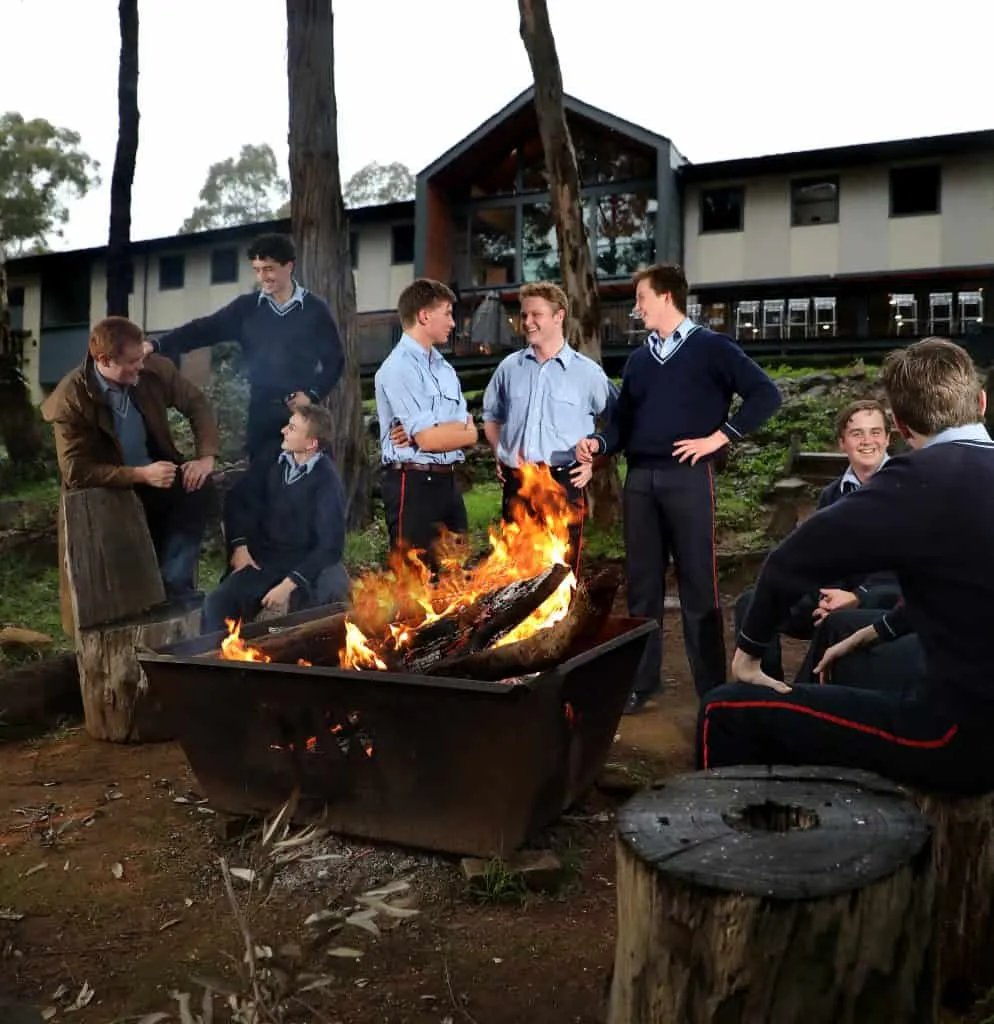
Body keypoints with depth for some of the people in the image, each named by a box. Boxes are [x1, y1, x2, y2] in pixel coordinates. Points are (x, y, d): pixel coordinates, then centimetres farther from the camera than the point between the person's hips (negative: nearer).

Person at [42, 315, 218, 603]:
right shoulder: (70, 398, -19)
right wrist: (141, 475, -29)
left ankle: (173, 588, -16)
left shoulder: (155, 369, -9)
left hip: (157, 474, 4)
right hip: (106, 490, -4)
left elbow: (197, 404, 3)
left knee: (199, 490, -23)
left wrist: (206, 457, -14)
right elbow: (76, 471, -20)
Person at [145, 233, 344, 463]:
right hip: (261, 413, 2)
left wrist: (313, 394, -10)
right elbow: (205, 329, -1)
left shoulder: (315, 309, 0)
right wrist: (158, 345, -14)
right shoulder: (247, 307, 5)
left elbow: (335, 360, 4)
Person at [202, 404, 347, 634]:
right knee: (217, 604, -20)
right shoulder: (274, 459, 4)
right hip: (262, 559, 4)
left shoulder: (327, 481, -11)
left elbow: (331, 546, -14)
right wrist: (239, 545, -2)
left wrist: (290, 583, -21)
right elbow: (239, 498, 12)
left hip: (302, 567, -4)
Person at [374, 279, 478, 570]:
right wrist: (464, 431, 2)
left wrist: (425, 433, -12)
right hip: (413, 483, -8)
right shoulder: (399, 368, -12)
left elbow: (469, 432, 6)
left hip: (447, 481, 9)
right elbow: (430, 440, -18)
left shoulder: (445, 368, 16)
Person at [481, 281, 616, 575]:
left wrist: (593, 463, 1)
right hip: (516, 484, 3)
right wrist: (499, 456, 13)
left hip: (564, 484, -3)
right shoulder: (509, 367, 9)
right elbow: (491, 416, 24)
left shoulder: (587, 372, 0)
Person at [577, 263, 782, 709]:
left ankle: (712, 689, 8)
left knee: (698, 584, -2)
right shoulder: (638, 359, 17)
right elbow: (622, 422, 17)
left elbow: (765, 394, -5)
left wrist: (719, 437, -9)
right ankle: (639, 681, 19)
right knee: (642, 583, 9)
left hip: (687, 476, -5)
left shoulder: (711, 347, 1)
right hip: (640, 478, 5)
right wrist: (598, 443, -3)